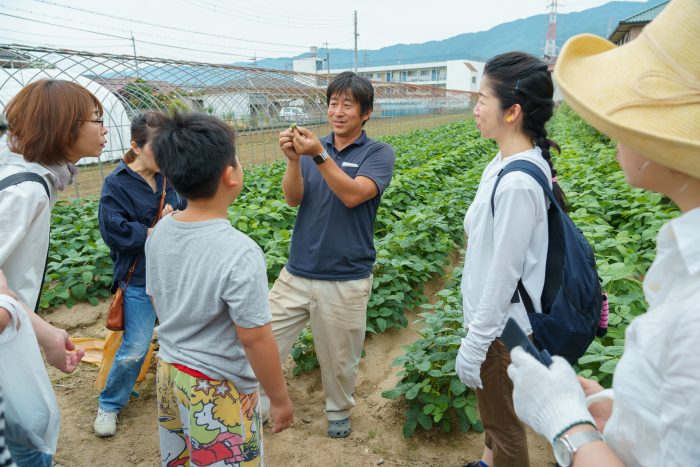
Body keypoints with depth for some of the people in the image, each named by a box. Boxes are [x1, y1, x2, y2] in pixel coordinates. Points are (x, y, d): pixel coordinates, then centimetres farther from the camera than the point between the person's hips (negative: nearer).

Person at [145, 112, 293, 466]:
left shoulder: (159, 233, -7)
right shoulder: (240, 253, -29)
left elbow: (158, 304, 6)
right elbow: (255, 339, -23)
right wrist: (280, 399, -8)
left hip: (169, 371, 6)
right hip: (217, 389, -6)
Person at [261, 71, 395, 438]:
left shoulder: (378, 153, -3)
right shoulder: (313, 147, 6)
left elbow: (352, 195, -20)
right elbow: (293, 199, -6)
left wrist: (320, 155, -29)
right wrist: (293, 159, -22)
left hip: (346, 280, -2)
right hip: (296, 274, 3)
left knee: (340, 359, 14)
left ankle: (339, 412, 41)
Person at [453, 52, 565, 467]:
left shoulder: (517, 183, -28)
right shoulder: (506, 163, 0)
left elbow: (502, 275, -25)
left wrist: (474, 346, -16)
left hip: (502, 327, -9)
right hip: (497, 318, 9)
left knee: (504, 423, 14)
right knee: (494, 411, 27)